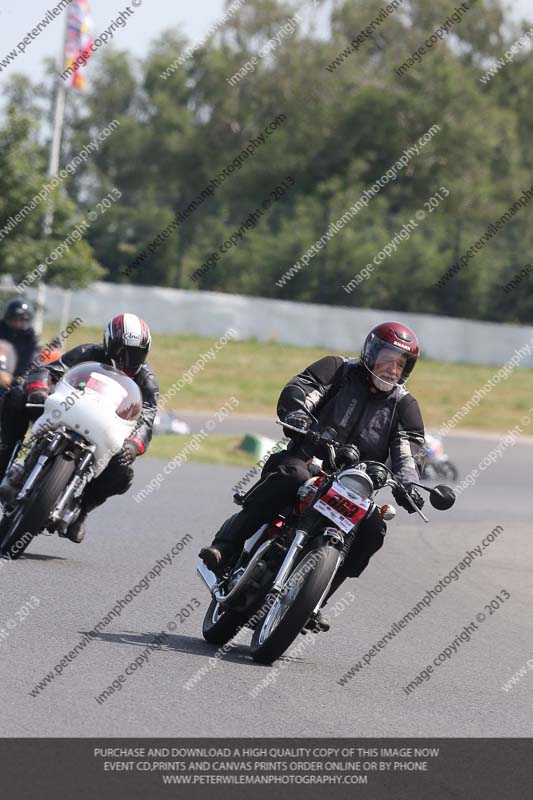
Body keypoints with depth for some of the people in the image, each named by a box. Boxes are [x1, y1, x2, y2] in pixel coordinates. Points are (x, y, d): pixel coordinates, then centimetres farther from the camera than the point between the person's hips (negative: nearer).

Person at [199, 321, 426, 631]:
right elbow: (298, 390, -11)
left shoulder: (403, 404, 12)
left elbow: (410, 446, -3)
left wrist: (408, 481, -24)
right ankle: (224, 547, -35)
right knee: (289, 476, -36)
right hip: (308, 461, -3)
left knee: (373, 527, -22)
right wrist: (298, 417, -35)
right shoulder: (339, 370, 4)